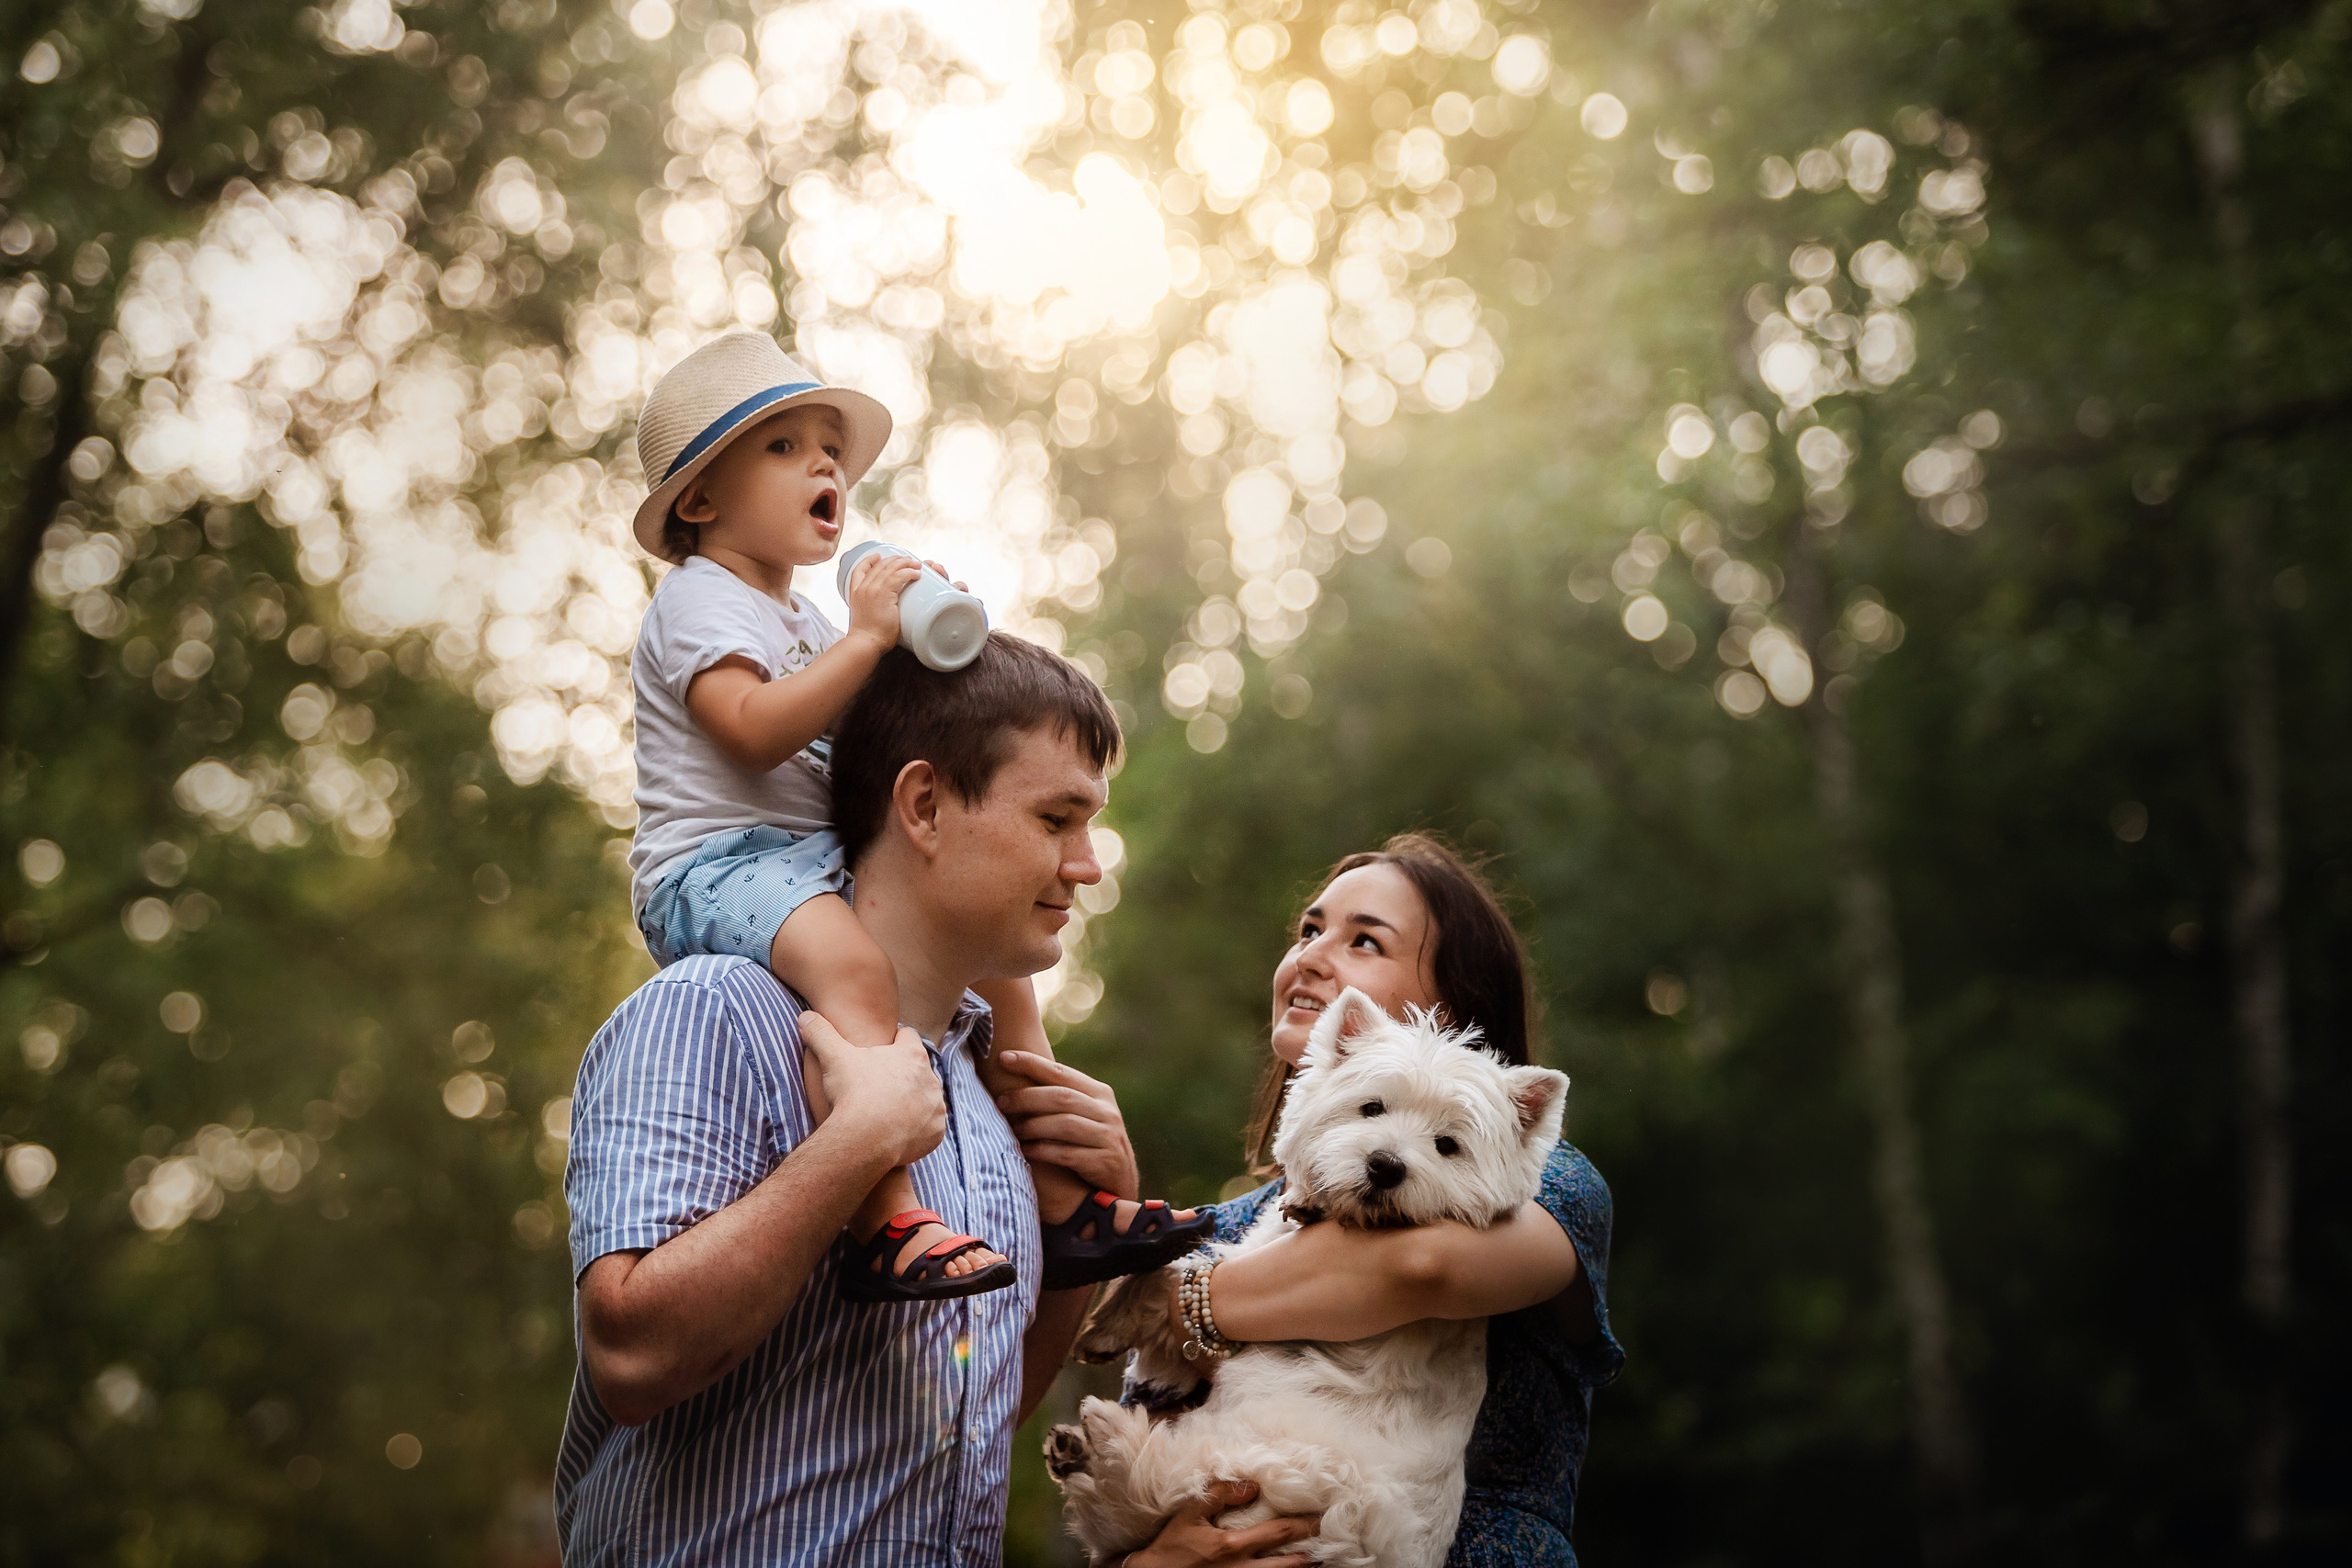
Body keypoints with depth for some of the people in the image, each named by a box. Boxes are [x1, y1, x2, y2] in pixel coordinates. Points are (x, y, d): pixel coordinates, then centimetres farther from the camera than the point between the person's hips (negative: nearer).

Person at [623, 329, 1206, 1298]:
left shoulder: (804, 617, 26)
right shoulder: (699, 600, -5)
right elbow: (755, 729, -21)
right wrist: (864, 640, -20)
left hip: (821, 868, 10)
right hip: (714, 866, -10)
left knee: (996, 965, 6)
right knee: (856, 966, -39)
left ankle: (1065, 1202, 11)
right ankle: (887, 1227, -47)